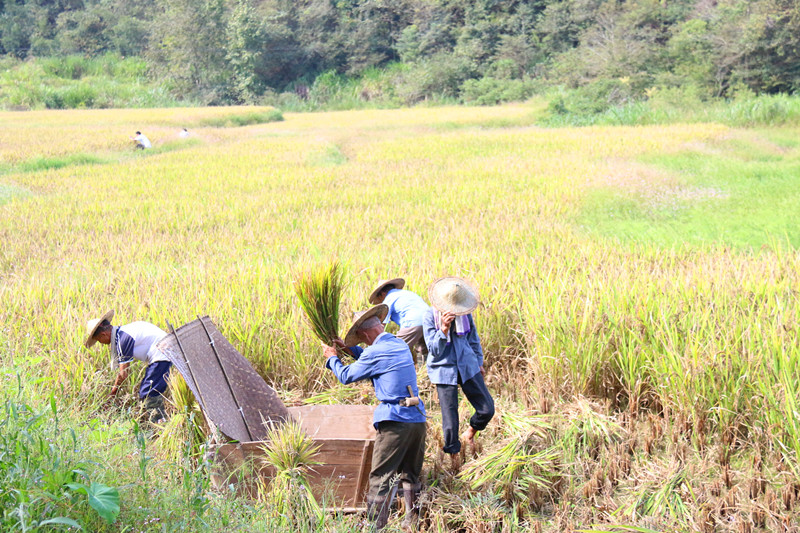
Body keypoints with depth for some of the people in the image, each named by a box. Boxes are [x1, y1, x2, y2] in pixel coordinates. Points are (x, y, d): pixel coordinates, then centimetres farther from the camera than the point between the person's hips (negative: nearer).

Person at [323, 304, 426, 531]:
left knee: (380, 476, -2)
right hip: (418, 419, 8)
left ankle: (375, 525, -2)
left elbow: (346, 376, 5)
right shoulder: (400, 345, 14)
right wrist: (350, 349, 33)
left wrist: (332, 358, 22)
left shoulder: (375, 352, -8)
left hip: (395, 421, -7)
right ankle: (413, 523, 18)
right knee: (410, 475, 16)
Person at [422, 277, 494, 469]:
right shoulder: (430, 317, -12)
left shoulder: (465, 314, -1)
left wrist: (479, 362, 21)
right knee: (450, 417, -2)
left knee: (487, 409, 1)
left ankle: (470, 433, 32)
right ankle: (454, 453, 22)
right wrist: (444, 330, -30)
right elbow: (434, 350, -16)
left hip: (467, 366, 4)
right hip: (444, 370, -3)